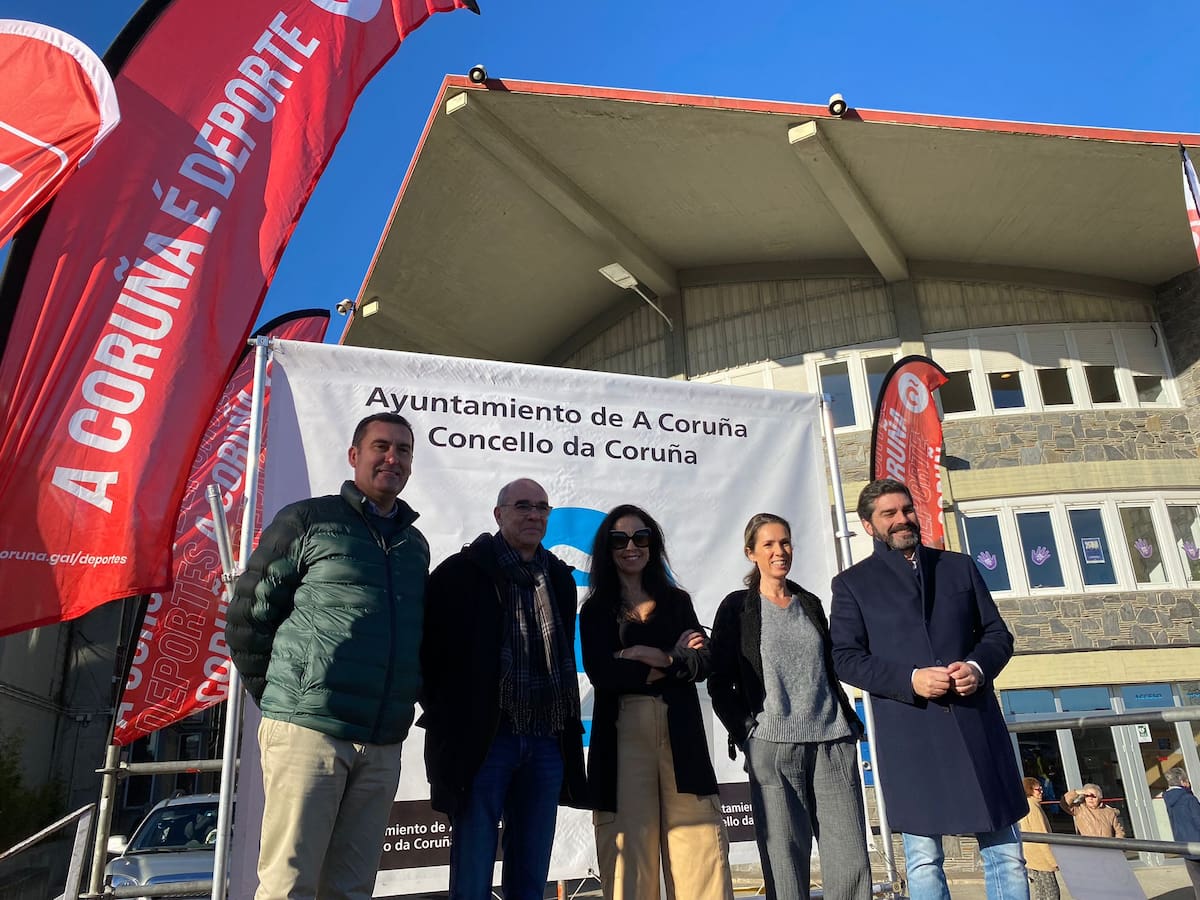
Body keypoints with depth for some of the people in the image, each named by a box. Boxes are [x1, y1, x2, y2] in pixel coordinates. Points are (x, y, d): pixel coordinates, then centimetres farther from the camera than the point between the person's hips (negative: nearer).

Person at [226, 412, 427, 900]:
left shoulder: (415, 544, 15)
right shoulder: (308, 520, -1)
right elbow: (248, 614, 0)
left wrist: (400, 708, 14)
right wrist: (277, 697, 2)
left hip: (383, 748, 5)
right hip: (309, 731, -5)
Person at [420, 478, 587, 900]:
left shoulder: (560, 577, 12)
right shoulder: (462, 572, -5)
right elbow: (428, 647, -2)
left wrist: (567, 722, 14)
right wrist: (445, 717, -4)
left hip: (548, 743, 5)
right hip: (483, 739, -5)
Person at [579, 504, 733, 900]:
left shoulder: (677, 601, 14)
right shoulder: (596, 610, 7)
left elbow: (701, 665, 4)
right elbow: (602, 674, -8)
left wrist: (661, 658, -12)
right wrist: (674, 662, -5)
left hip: (680, 733, 2)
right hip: (623, 735, -2)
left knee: (699, 840, -1)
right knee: (630, 839, -1)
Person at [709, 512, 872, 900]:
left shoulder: (810, 603, 17)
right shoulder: (737, 607, 4)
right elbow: (720, 682, 1)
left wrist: (850, 721, 13)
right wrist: (745, 732, -7)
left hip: (833, 743, 4)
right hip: (772, 747, -4)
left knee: (852, 861, 0)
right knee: (785, 866, -1)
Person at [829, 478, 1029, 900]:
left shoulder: (959, 566, 14)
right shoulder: (852, 583, 4)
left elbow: (998, 633, 14)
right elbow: (845, 658, -2)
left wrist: (979, 667, -8)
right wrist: (910, 680, -16)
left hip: (976, 722, 3)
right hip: (909, 732, -3)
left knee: (1005, 853, 9)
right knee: (924, 860, 6)